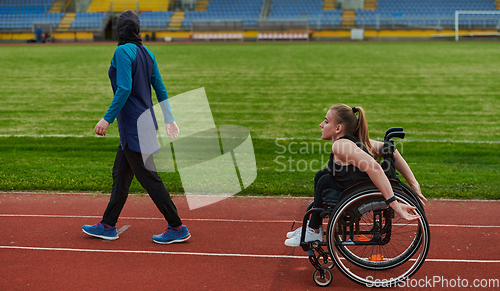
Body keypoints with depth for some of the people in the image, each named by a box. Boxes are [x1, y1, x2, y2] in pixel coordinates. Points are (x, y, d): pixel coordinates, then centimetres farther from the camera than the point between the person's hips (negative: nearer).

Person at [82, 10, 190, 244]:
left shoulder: (123, 52, -13)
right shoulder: (146, 52, 10)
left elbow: (124, 89, -23)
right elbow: (160, 87, 12)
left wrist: (107, 118, -20)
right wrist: (169, 119, 17)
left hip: (134, 127, -9)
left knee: (149, 178, -3)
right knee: (120, 175, 15)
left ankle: (177, 228, 2)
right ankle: (108, 226, 25)